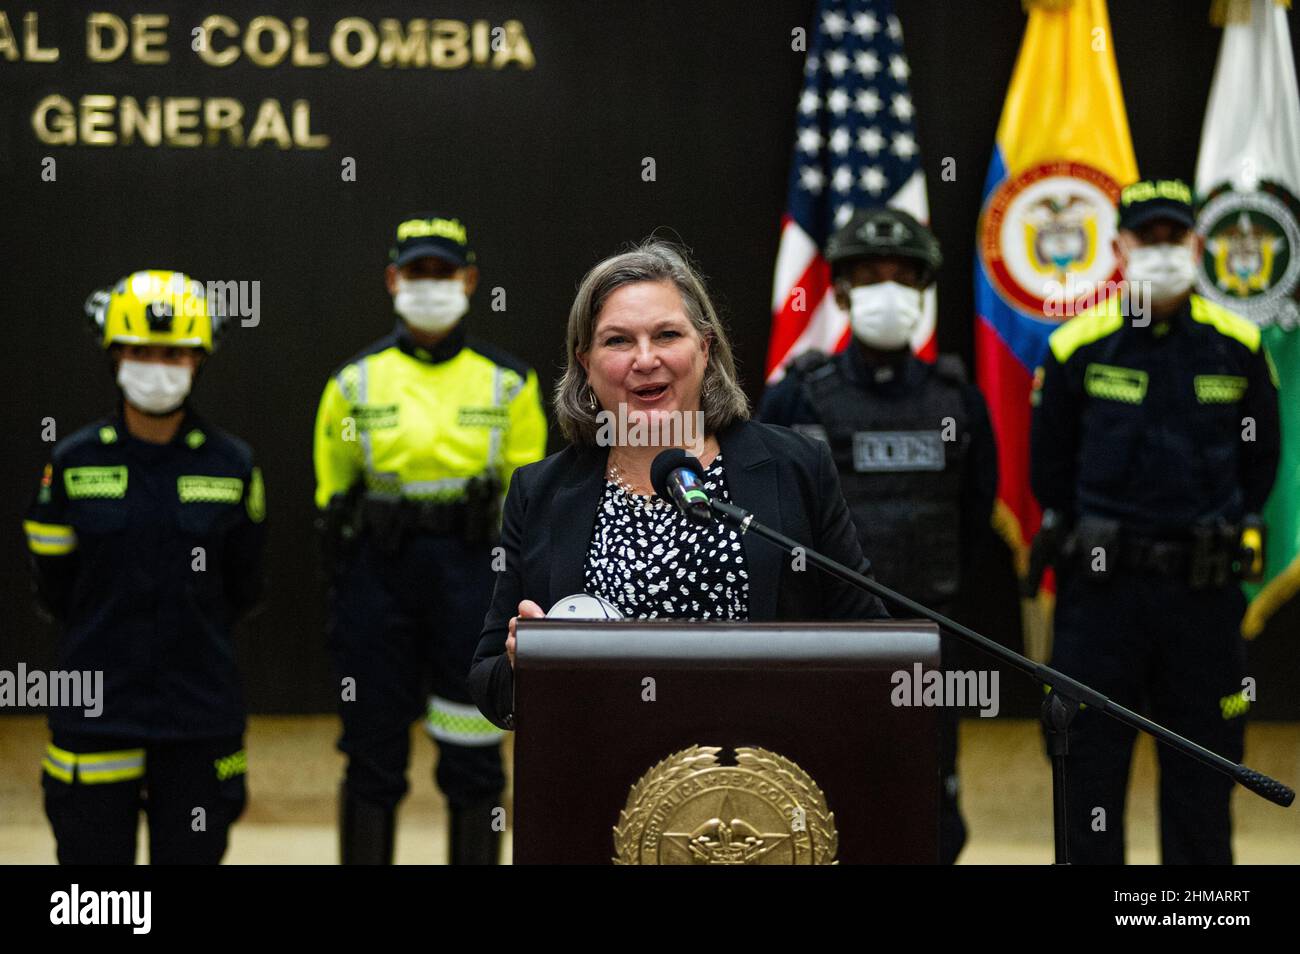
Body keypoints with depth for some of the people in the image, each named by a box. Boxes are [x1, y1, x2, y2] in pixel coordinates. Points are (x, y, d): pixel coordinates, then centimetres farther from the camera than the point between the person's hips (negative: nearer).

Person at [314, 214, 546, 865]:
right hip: (377, 580, 0)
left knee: (472, 760, 3)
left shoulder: (507, 383, 5)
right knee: (374, 757, 5)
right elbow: (332, 491, 12)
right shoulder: (354, 382, 6)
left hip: (472, 574, 0)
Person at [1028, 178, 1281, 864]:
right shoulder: (1077, 347, -2)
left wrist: (1225, 535, 7)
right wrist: (1088, 543, 5)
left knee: (1202, 765, 8)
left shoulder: (1238, 347, 2)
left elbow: (1261, 459, 14)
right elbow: (1047, 465, 8)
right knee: (1090, 763, 2)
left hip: (1204, 594, 1)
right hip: (1102, 587, -1)